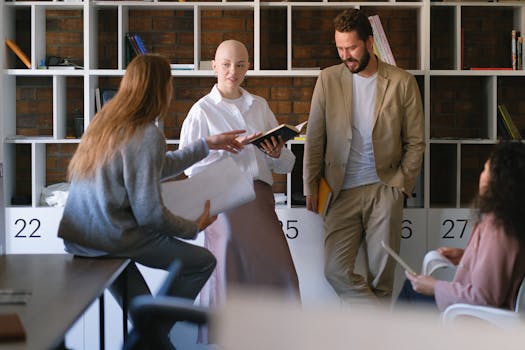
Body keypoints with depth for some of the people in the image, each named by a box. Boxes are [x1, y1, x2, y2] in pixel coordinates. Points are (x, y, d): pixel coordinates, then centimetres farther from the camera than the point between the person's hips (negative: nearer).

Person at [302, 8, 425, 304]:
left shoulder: (402, 82, 1)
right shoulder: (328, 79, 5)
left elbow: (416, 142, 6)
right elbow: (315, 138, 8)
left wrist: (401, 185, -2)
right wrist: (311, 186, 4)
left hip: (384, 189, -1)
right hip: (342, 191, 2)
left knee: (381, 276, 0)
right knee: (336, 270, -7)